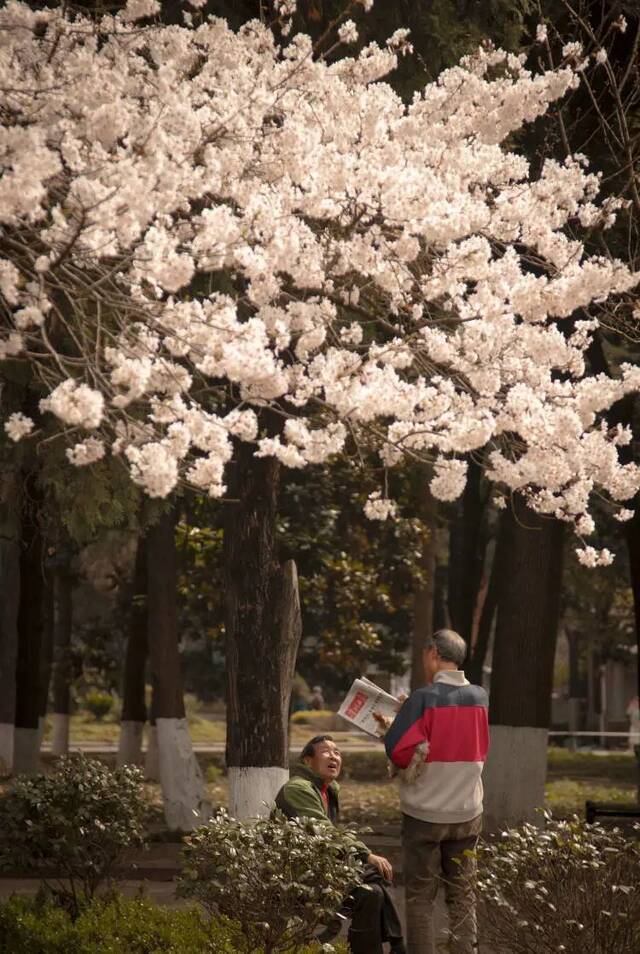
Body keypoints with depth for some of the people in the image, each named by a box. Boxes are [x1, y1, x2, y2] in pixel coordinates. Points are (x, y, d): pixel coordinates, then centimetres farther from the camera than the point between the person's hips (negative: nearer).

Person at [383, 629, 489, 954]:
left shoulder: (424, 698, -15)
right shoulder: (480, 697, 1)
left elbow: (399, 749, -18)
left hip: (424, 813, -4)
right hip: (467, 811, 4)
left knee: (420, 895, 4)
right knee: (461, 893, 12)